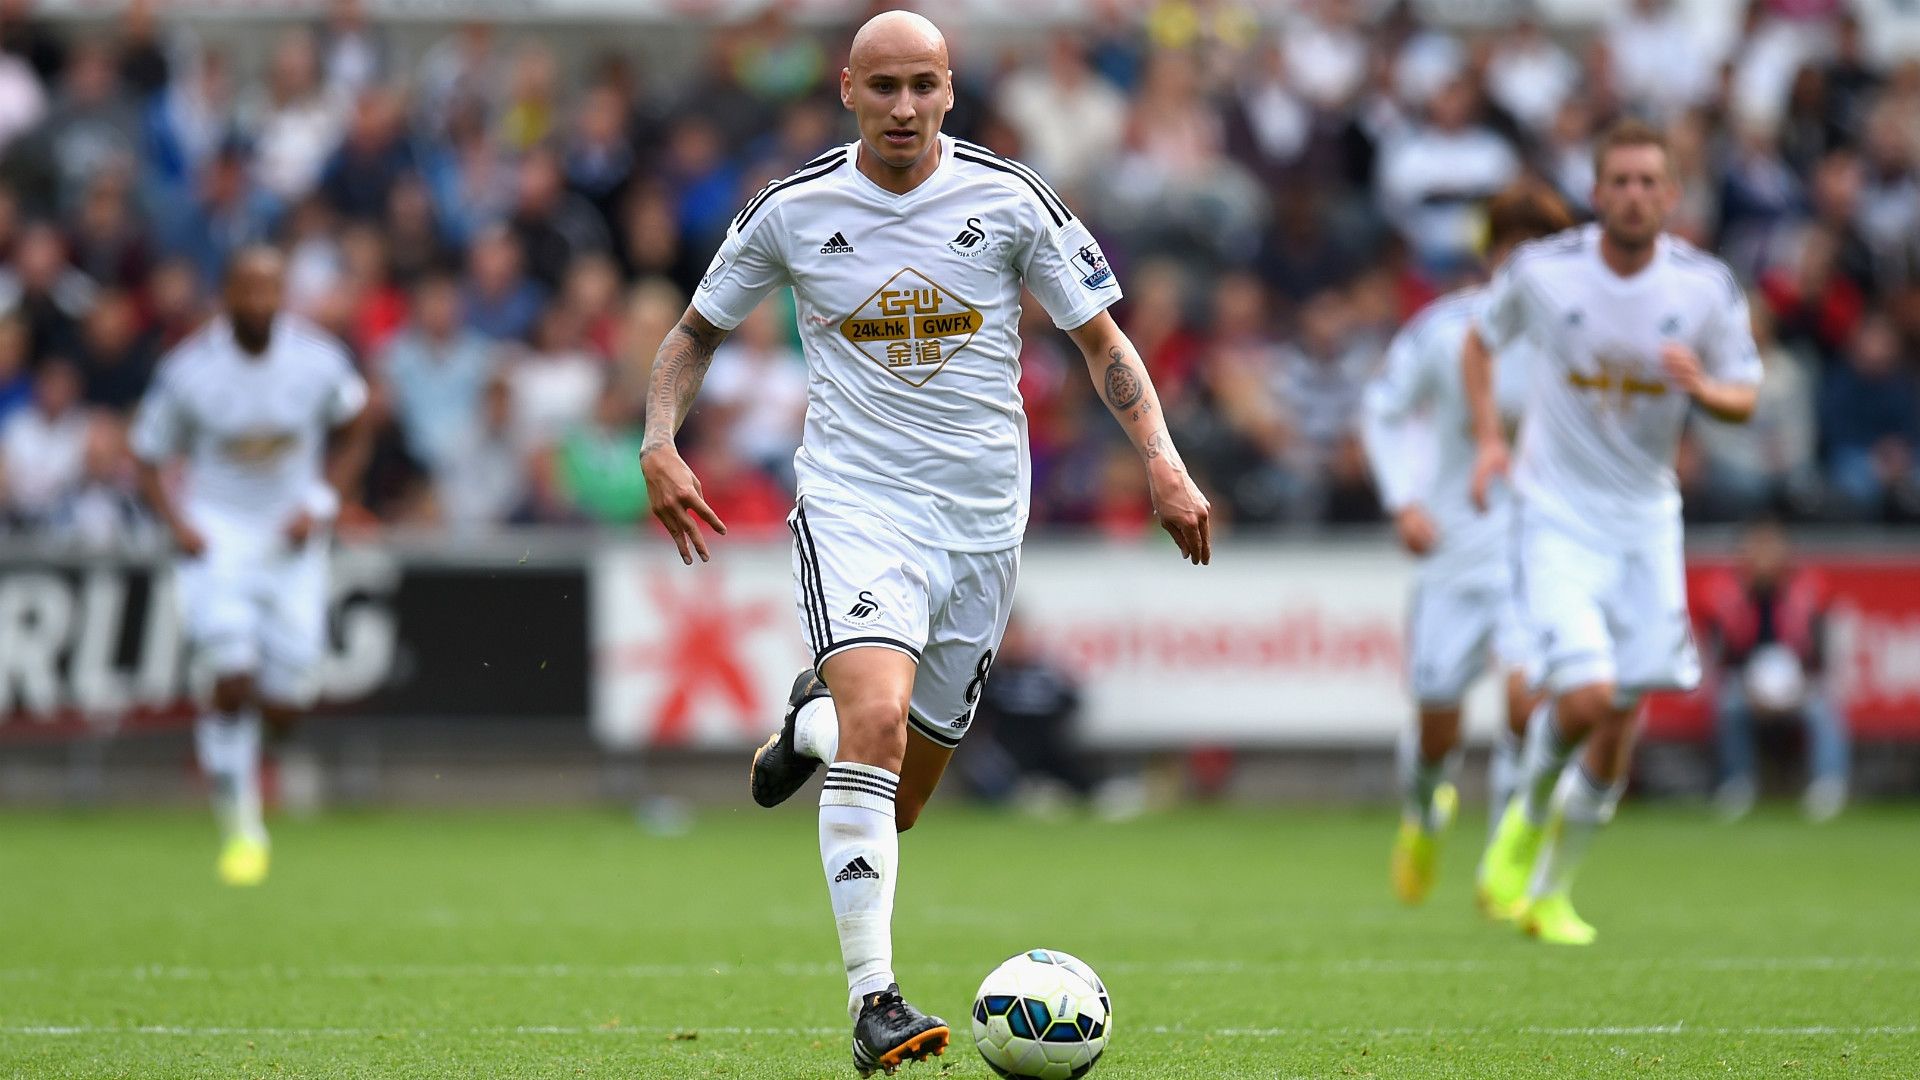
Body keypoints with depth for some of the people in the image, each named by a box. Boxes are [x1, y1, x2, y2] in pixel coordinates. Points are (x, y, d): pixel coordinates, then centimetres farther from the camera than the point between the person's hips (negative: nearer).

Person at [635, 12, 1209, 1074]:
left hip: (983, 516, 2)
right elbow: (697, 329, 12)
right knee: (879, 717, -29)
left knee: (899, 797, 9)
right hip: (854, 502, -2)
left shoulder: (1009, 199, -2)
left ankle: (812, 724, 46)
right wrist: (660, 444, -5)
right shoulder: (792, 209, -2)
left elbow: (1102, 338, 5)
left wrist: (1163, 463, -9)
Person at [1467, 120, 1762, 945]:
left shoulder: (1707, 286, -7)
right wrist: (1489, 436, -4)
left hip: (1647, 526, 3)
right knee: (1584, 697, -20)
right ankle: (1528, 814, 13)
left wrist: (1702, 387, -21)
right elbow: (1480, 341, 10)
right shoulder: (1541, 271, -10)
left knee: (1620, 723, 3)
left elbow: (1745, 397, 3)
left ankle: (1551, 892, 22)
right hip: (1557, 520, -3)